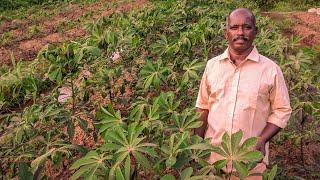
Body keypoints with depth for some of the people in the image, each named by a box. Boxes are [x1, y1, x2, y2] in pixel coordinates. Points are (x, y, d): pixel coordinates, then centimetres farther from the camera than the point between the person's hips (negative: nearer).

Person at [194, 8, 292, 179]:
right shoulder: (212, 65, 1)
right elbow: (203, 107, 7)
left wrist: (262, 141, -14)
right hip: (212, 152, 2)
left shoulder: (271, 69, -6)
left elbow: (281, 111, -1)